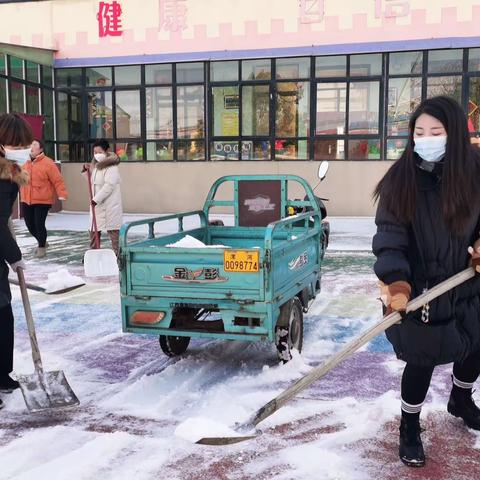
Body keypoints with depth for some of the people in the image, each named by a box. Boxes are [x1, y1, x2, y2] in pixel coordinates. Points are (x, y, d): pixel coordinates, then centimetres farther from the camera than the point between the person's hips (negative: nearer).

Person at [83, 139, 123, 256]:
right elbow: (92, 181, 26)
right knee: (93, 230, 12)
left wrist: (96, 199, -25)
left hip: (110, 205, -9)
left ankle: (116, 254, 4)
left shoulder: (111, 167, -14)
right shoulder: (96, 165, 14)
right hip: (97, 204, 9)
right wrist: (87, 170, 7)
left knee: (112, 230, -3)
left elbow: (109, 185, -23)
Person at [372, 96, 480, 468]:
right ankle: (410, 429, 29)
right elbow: (390, 236, -19)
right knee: (423, 361, 3)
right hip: (421, 289, -4)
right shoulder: (401, 178, -15)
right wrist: (396, 283, -31)